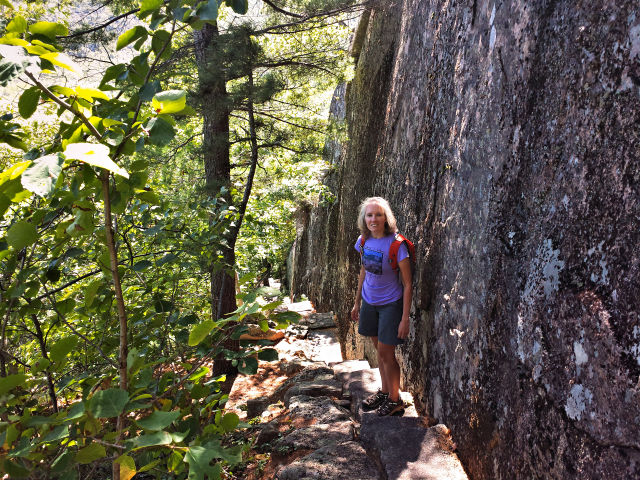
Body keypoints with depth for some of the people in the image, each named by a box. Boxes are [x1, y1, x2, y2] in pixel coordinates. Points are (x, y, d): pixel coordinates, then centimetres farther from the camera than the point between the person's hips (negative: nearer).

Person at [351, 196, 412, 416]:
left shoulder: (396, 244, -22)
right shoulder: (364, 240, -4)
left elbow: (407, 284, -18)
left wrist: (405, 318, -19)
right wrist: (357, 302, 16)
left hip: (391, 304, -6)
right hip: (370, 302, 6)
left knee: (386, 352, -1)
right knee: (379, 349, 17)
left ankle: (395, 401, 17)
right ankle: (384, 392, 34)